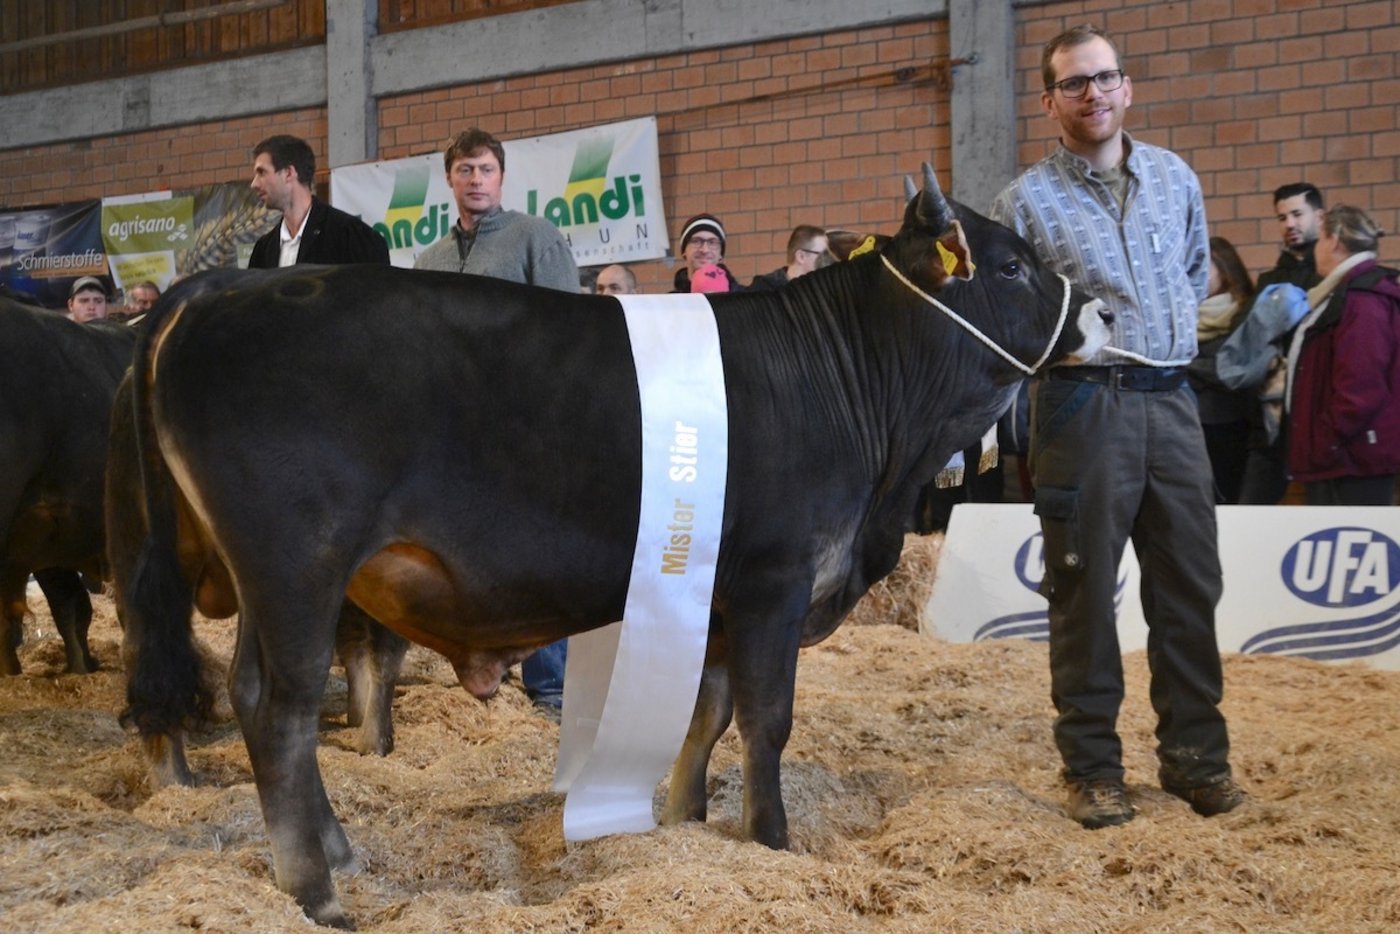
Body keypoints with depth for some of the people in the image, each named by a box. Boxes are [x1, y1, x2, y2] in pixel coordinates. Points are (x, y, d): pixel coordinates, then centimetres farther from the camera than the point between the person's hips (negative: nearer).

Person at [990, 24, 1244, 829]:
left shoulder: (1176, 177, 10)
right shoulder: (1028, 200, -3)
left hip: (1173, 400, 4)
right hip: (1084, 404, -4)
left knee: (1191, 583, 8)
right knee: (1084, 590, 1)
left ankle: (1196, 754, 20)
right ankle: (1093, 767, 11)